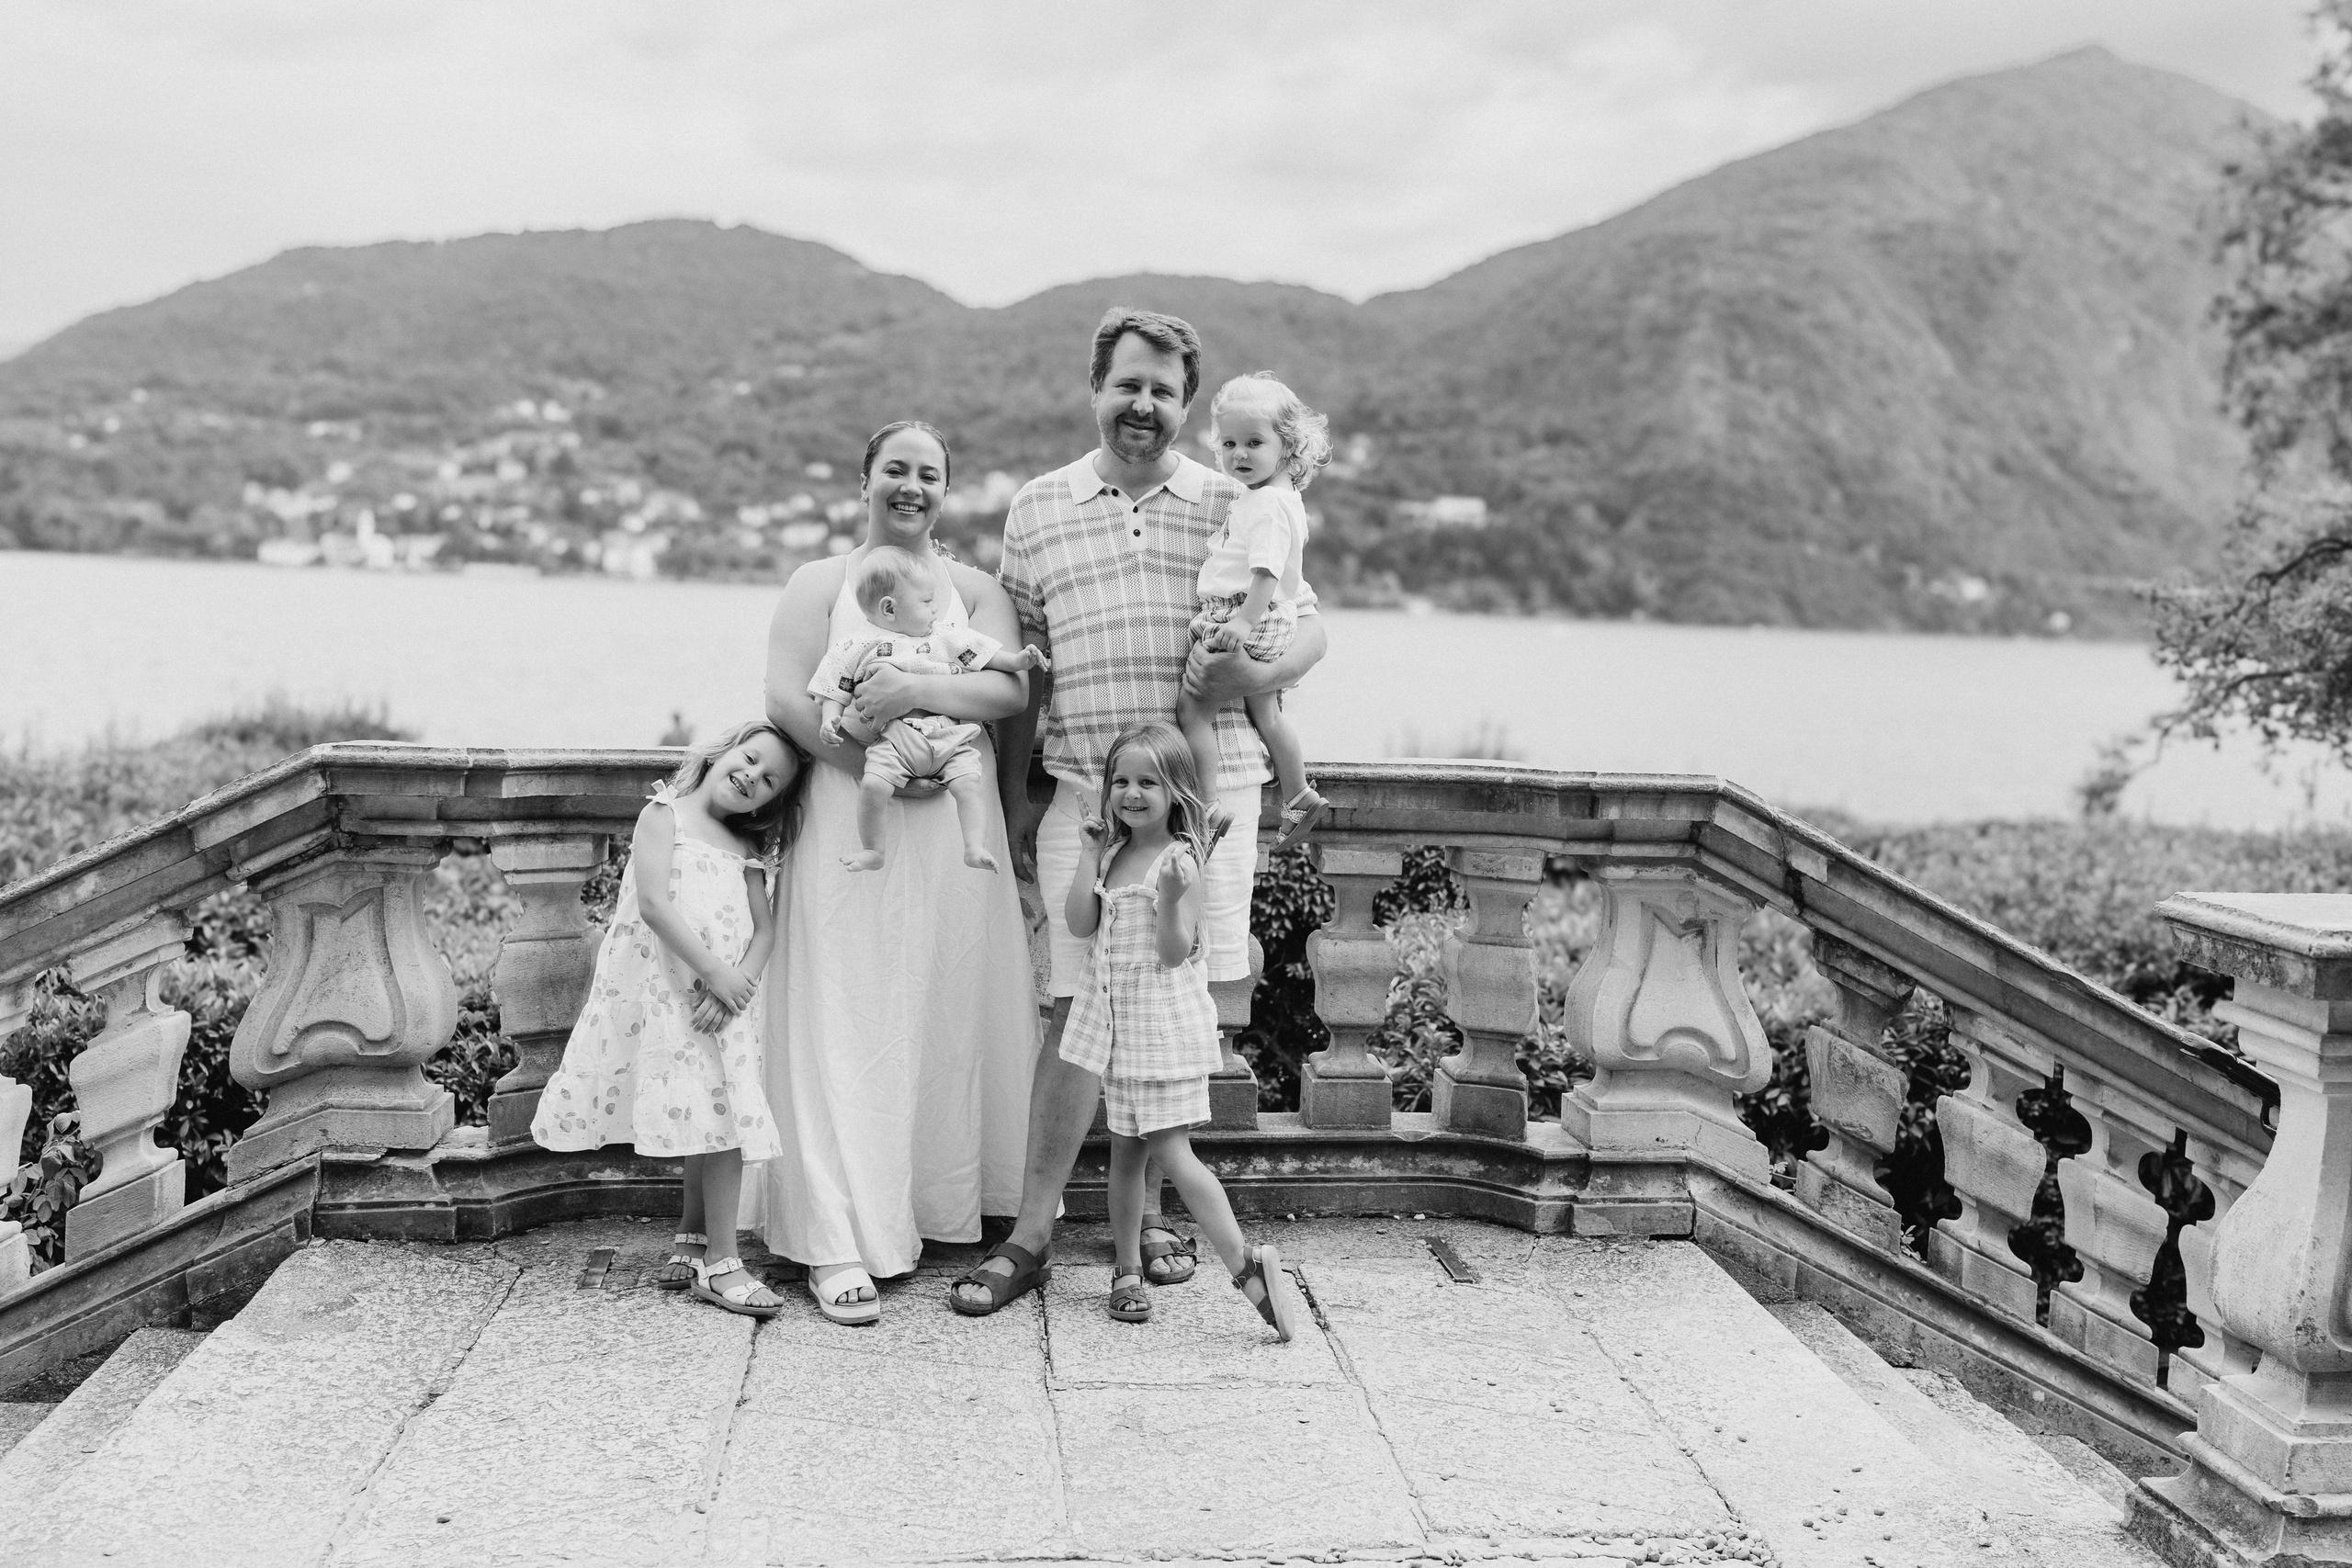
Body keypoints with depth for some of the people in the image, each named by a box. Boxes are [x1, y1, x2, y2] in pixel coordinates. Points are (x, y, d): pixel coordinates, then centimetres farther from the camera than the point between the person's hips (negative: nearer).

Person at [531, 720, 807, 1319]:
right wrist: (715, 971, -19)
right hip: (662, 993, -5)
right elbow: (655, 904, -13)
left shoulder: (746, 850, 15)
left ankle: (695, 1241, 14)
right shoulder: (665, 815, 0)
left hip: (722, 1001, 5)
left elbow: (765, 928, 5)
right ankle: (714, 1260, 2)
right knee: (702, 1119, -6)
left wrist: (737, 984, -14)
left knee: (723, 1120, -1)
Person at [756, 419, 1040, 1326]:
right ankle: (840, 1246, -5)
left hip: (955, 832, 3)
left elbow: (1010, 688, -3)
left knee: (949, 1018, 5)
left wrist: (918, 691, -19)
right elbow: (787, 702, -5)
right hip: (848, 827, -2)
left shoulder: (974, 589, 14)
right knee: (846, 1026, -5)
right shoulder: (819, 585, 8)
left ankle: (939, 1209, 18)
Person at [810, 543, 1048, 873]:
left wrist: (1015, 661, 11)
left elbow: (981, 650, 20)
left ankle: (975, 848, -14)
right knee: (873, 785, -22)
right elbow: (835, 685, 9)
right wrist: (830, 717, -4)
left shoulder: (946, 637, 17)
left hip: (951, 737, 3)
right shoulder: (861, 644, 8)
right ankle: (872, 851, -6)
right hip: (894, 738, -3)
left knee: (968, 784, -18)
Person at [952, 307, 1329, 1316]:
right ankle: (1030, 1235, 7)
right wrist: (1015, 802, 12)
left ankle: (1146, 1212, 22)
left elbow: (1309, 627, 9)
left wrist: (1263, 672, -14)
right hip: (1086, 794, 0)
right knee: (1080, 1009, -2)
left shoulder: (1232, 509, 6)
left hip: (1209, 789, 0)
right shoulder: (1038, 511, 10)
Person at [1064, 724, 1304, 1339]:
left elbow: (1175, 953, -16)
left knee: (1172, 1152, -11)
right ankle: (1127, 1271, 25)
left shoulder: (1176, 860, -12)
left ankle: (1247, 1266, -8)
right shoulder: (1113, 854, 9)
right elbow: (1080, 924, -1)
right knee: (1125, 1150, 14)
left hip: (1163, 1022, -7)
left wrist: (1170, 900, -33)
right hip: (1116, 1021, 7)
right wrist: (1090, 855, -3)